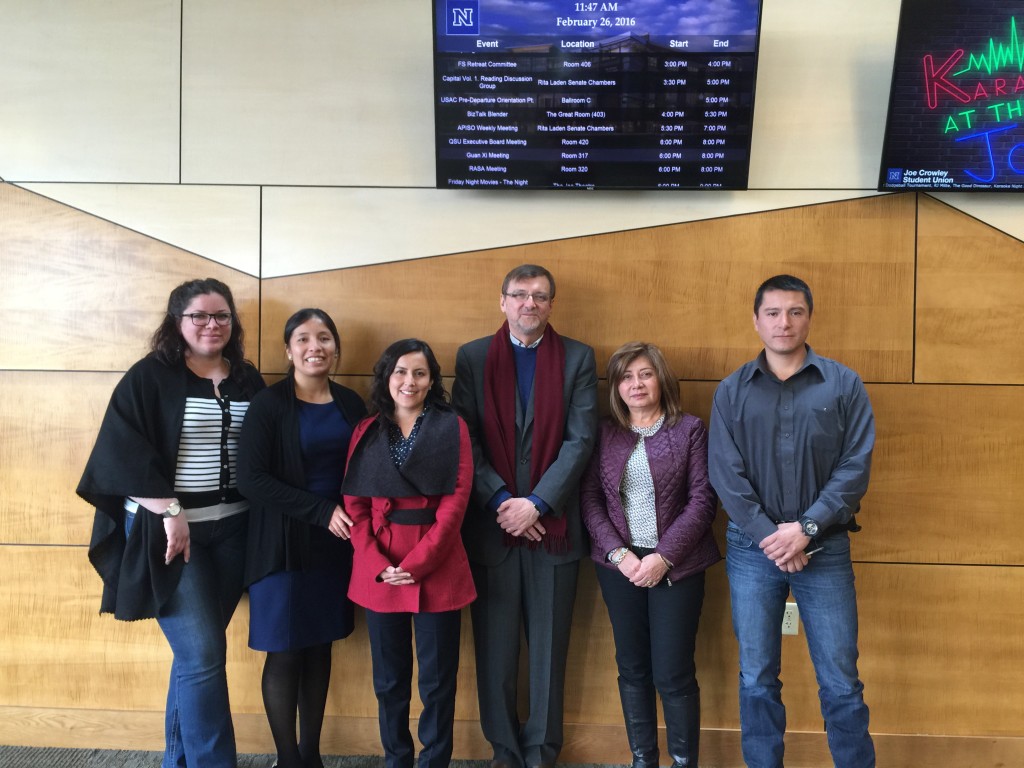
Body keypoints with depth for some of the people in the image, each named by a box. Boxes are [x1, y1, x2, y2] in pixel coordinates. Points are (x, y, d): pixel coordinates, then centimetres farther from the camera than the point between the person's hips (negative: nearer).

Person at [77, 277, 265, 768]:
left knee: (195, 651, 12)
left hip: (231, 529, 5)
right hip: (164, 530, -4)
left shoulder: (248, 381, 9)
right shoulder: (150, 375, -6)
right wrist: (171, 512, -18)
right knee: (203, 652, -7)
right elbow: (124, 452, -13)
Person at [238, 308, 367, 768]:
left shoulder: (350, 403, 4)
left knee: (320, 647, 13)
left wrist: (353, 517, -7)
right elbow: (251, 479, -16)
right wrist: (321, 511, -20)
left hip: (335, 543, 4)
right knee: (285, 653, 4)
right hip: (284, 545, -4)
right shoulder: (269, 404, -9)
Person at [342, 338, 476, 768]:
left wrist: (416, 564, -13)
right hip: (378, 571, 2)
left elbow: (455, 502, -8)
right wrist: (377, 564, -10)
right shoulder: (366, 432, 7)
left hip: (437, 570, -2)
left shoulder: (452, 428, 0)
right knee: (389, 680, 13)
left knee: (437, 680, 6)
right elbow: (354, 504, 2)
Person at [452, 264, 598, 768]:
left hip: (552, 522, 0)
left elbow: (581, 440, -4)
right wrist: (501, 501, -11)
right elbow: (466, 439, -1)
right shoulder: (472, 357, 5)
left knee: (549, 644, 9)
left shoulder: (578, 358, 3)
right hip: (490, 521, 1)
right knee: (495, 645, 9)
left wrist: (537, 504, -12)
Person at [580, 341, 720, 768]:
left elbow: (702, 500, -6)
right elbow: (589, 498, 1)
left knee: (674, 674, 0)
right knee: (632, 669, 11)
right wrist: (619, 553, -10)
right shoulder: (604, 433, 5)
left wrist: (664, 556, -13)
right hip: (619, 563, 3)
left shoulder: (690, 429, -1)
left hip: (675, 564, -2)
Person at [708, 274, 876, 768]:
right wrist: (769, 535, -12)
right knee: (756, 680, 10)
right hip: (752, 549, 1)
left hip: (825, 548, -1)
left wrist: (806, 528, -13)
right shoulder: (731, 391, 4)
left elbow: (856, 466, -5)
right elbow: (725, 474, -3)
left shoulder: (844, 385, 2)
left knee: (841, 684, 4)